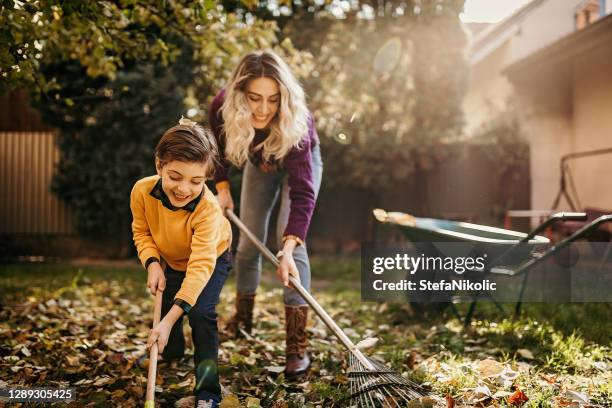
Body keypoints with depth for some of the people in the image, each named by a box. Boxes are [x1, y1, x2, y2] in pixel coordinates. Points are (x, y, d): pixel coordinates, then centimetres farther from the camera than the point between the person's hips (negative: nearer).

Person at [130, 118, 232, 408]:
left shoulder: (207, 209, -44)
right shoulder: (142, 191, -31)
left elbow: (201, 266, -47)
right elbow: (141, 232, -10)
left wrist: (169, 321, -52)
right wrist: (152, 264, -31)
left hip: (212, 259, -4)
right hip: (173, 261, 4)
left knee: (200, 313, -22)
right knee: (164, 307, 9)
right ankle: (171, 351, 46)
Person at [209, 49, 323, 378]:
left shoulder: (295, 124, -43)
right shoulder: (222, 107, -32)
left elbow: (302, 192, -48)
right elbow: (219, 147, -7)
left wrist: (288, 249, -57)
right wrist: (222, 187, -12)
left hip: (298, 163, -4)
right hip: (259, 164, 4)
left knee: (290, 240, -19)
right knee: (249, 241, 6)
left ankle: (297, 346, -19)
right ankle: (243, 317, 30)